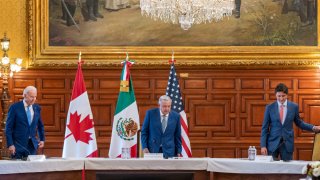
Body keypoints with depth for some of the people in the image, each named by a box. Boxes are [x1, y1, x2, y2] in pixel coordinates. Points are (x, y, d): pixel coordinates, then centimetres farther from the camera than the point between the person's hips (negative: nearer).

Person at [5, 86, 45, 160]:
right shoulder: (14, 107, -6)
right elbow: (8, 127, -6)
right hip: (18, 145, -4)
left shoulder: (37, 108, 8)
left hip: (32, 144, 4)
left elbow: (40, 126, 19)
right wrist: (10, 144, -12)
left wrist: (42, 139, 8)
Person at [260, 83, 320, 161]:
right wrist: (263, 145, -5)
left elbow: (299, 122, 15)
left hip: (287, 143, 1)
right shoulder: (269, 108, 0)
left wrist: (313, 128, 2)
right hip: (273, 142, -1)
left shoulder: (294, 106, 2)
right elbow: (265, 127, 1)